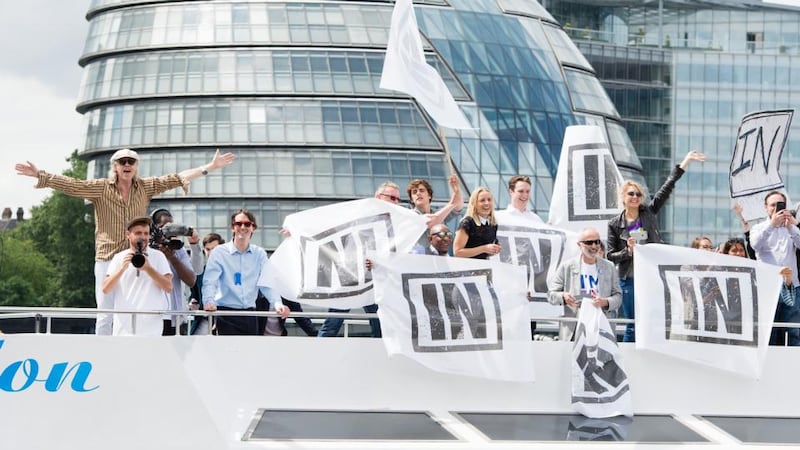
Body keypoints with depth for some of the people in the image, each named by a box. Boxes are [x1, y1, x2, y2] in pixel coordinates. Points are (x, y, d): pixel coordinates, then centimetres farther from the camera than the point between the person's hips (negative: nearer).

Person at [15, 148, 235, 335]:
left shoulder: (145, 187, 7)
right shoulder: (100, 188, -1)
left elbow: (176, 178, 8)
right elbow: (71, 185, -10)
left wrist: (210, 167, 5)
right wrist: (40, 175, -22)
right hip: (107, 260, -3)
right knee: (105, 315, -3)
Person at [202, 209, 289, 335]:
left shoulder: (259, 254, 10)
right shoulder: (220, 252, -2)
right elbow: (210, 281, -10)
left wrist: (277, 304, -16)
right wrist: (209, 301, -30)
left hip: (249, 313, 4)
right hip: (227, 314, -4)